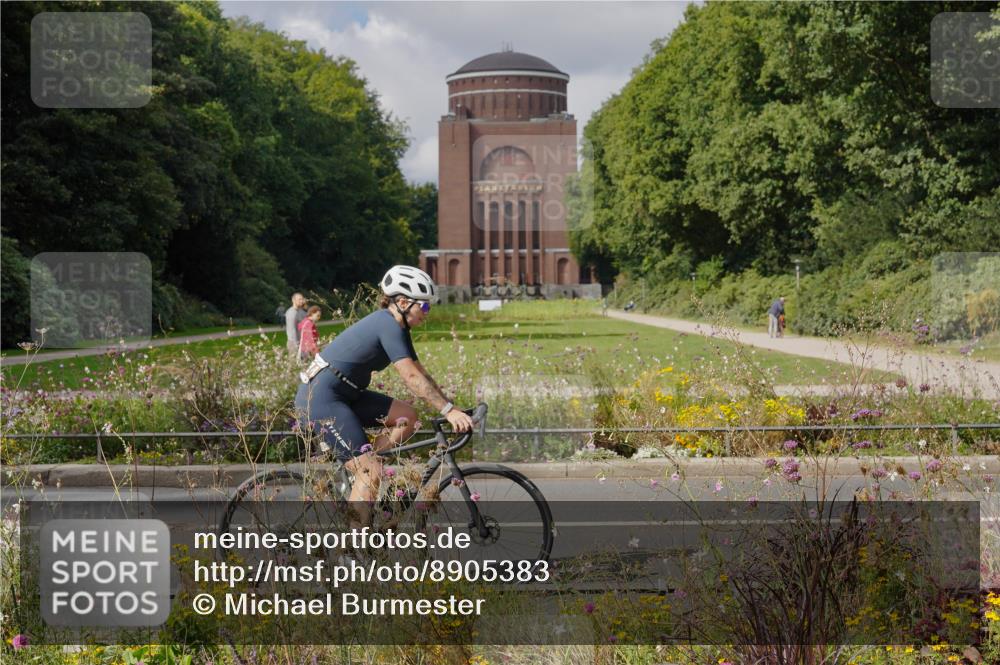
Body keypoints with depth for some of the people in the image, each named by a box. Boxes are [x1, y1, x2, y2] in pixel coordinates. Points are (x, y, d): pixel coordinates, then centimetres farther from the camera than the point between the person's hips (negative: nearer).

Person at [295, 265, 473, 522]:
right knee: (371, 473, -13)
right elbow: (411, 377, -25)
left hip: (342, 394, 10)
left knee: (406, 416, 0)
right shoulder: (388, 325, -18)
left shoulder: (398, 327, 11)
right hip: (320, 398, -10)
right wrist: (448, 410, -27)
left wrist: (452, 409, 6)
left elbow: (421, 374, 12)